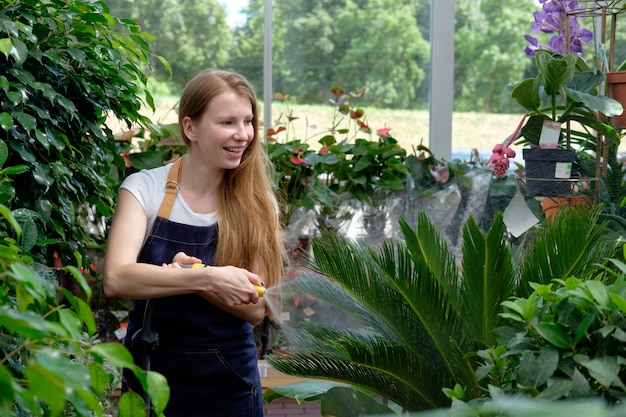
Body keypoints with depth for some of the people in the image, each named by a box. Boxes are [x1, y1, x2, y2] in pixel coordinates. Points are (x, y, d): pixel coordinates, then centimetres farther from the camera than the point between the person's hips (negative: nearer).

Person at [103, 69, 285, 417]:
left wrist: (189, 277, -26)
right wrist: (206, 278, -31)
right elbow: (116, 278, -23)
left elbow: (255, 309, -11)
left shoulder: (257, 203, -5)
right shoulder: (145, 188, -9)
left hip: (229, 379, 1)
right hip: (150, 373, -1)